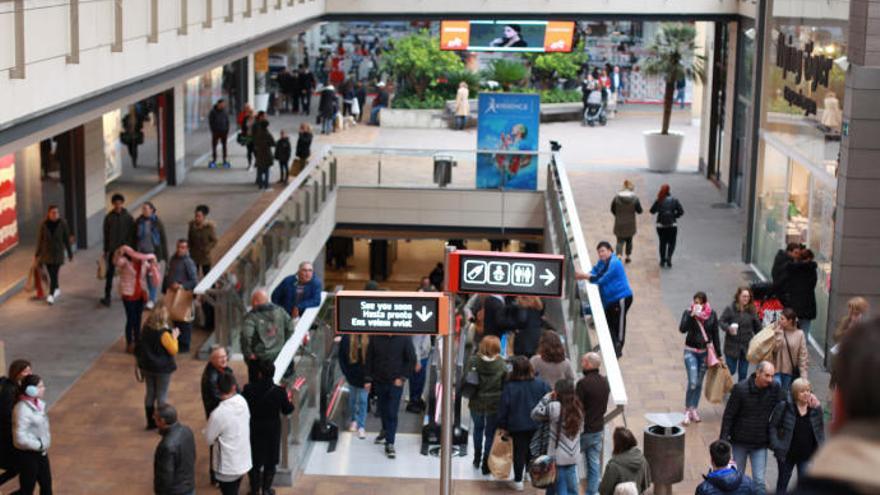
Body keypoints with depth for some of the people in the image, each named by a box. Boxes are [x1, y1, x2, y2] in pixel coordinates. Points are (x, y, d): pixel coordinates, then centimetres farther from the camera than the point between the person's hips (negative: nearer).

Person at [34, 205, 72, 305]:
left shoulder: (62, 224, -7)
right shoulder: (44, 224, -4)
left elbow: (67, 239, -1)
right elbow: (40, 240, 3)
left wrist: (70, 253, 3)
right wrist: (37, 254, 6)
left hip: (58, 253, -2)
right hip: (46, 253, 2)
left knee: (54, 274, -9)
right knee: (51, 274, 9)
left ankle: (51, 295, -9)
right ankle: (57, 289, 33)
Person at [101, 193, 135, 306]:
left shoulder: (128, 217, -4)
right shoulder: (109, 217, -2)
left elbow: (132, 234, 0)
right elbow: (106, 235, 4)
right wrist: (106, 250, 4)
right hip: (113, 249, 0)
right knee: (110, 273, -3)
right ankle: (107, 297, -4)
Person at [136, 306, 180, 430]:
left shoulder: (146, 329, -3)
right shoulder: (164, 333, -24)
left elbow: (139, 349, 10)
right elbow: (173, 350, -18)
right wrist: (174, 337, -7)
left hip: (146, 366, 6)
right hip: (162, 368, -6)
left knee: (150, 393, 17)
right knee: (162, 396, 6)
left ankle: (150, 421, 27)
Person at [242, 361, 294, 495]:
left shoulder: (248, 389, -20)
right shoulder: (279, 391, -21)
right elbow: (287, 410, -8)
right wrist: (289, 401, 12)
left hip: (253, 429, 1)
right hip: (272, 430, -1)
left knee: (254, 460, 18)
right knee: (270, 461, 18)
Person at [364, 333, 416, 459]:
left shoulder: (404, 338, -10)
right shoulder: (375, 337, -5)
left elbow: (411, 360, -2)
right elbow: (369, 359, 3)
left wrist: (402, 377, -9)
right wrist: (368, 379, 1)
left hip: (396, 382, -3)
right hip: (379, 381, 3)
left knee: (392, 413, -7)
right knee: (382, 411, 18)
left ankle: (389, 444, -3)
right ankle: (386, 430, 44)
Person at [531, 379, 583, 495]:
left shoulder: (554, 407, -15)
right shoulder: (578, 408, 1)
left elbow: (535, 414, -3)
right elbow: (581, 428, 11)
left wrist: (547, 398, -2)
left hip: (557, 457, -5)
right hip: (573, 457, 5)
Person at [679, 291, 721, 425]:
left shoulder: (712, 314, -2)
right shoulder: (688, 312, -9)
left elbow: (715, 335, 5)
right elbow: (682, 329, -24)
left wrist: (718, 354, 7)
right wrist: (691, 315, -32)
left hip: (705, 352, 3)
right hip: (691, 351, -3)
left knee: (699, 383, 11)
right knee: (693, 383, -12)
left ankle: (694, 409, 25)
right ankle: (687, 410, 4)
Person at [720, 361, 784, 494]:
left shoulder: (775, 388, -10)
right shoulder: (740, 388, -16)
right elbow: (728, 416, -10)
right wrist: (724, 440, -11)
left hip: (760, 444, 1)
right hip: (739, 442, -1)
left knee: (759, 481, -3)